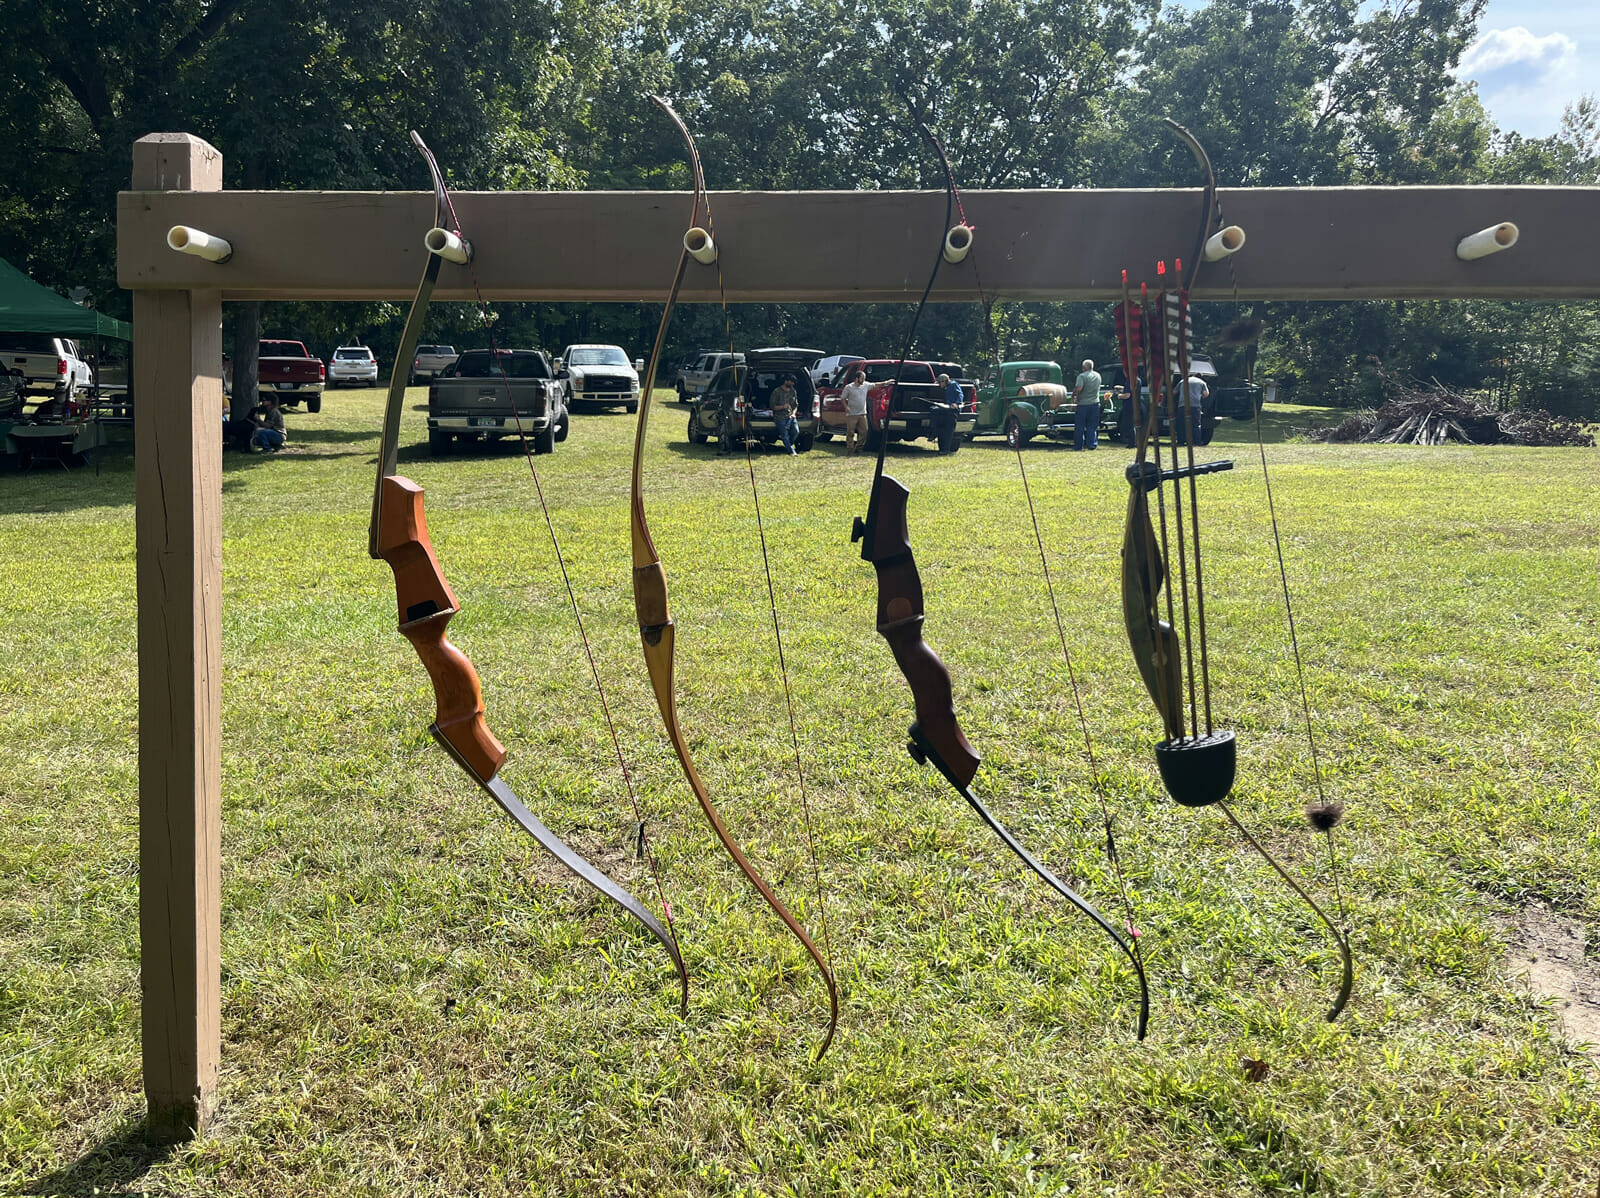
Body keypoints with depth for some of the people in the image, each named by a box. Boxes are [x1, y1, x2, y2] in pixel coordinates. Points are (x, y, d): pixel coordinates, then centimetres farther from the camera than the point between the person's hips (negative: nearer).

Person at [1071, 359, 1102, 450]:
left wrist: (1074, 396, -6)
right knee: (1092, 426, 10)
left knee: (1079, 426, 4)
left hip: (1083, 404, -5)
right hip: (1095, 403, 5)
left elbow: (1079, 388, -23)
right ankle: (1092, 444, 5)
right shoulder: (1098, 375, 9)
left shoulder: (1082, 376, -11)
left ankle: (1078, 445, 7)